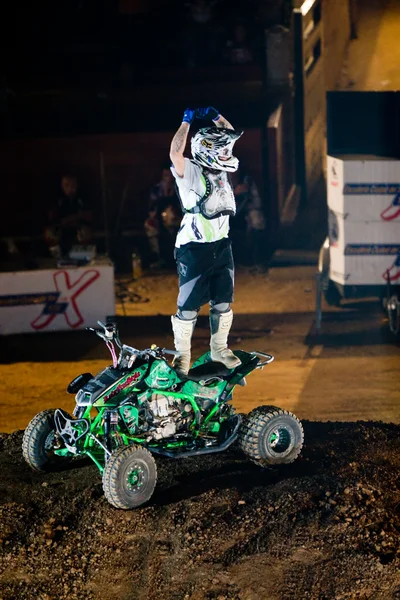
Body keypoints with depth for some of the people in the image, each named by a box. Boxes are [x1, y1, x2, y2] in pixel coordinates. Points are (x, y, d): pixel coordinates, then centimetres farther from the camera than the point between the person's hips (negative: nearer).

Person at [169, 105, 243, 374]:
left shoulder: (220, 170, 9)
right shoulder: (190, 172, -12)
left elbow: (230, 136, 19)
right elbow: (175, 153, -31)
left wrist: (216, 116, 6)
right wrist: (187, 121, -26)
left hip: (222, 246, 7)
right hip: (195, 249, -7)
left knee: (223, 302, 14)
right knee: (189, 305, -3)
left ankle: (219, 348, 28)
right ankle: (183, 354, 7)